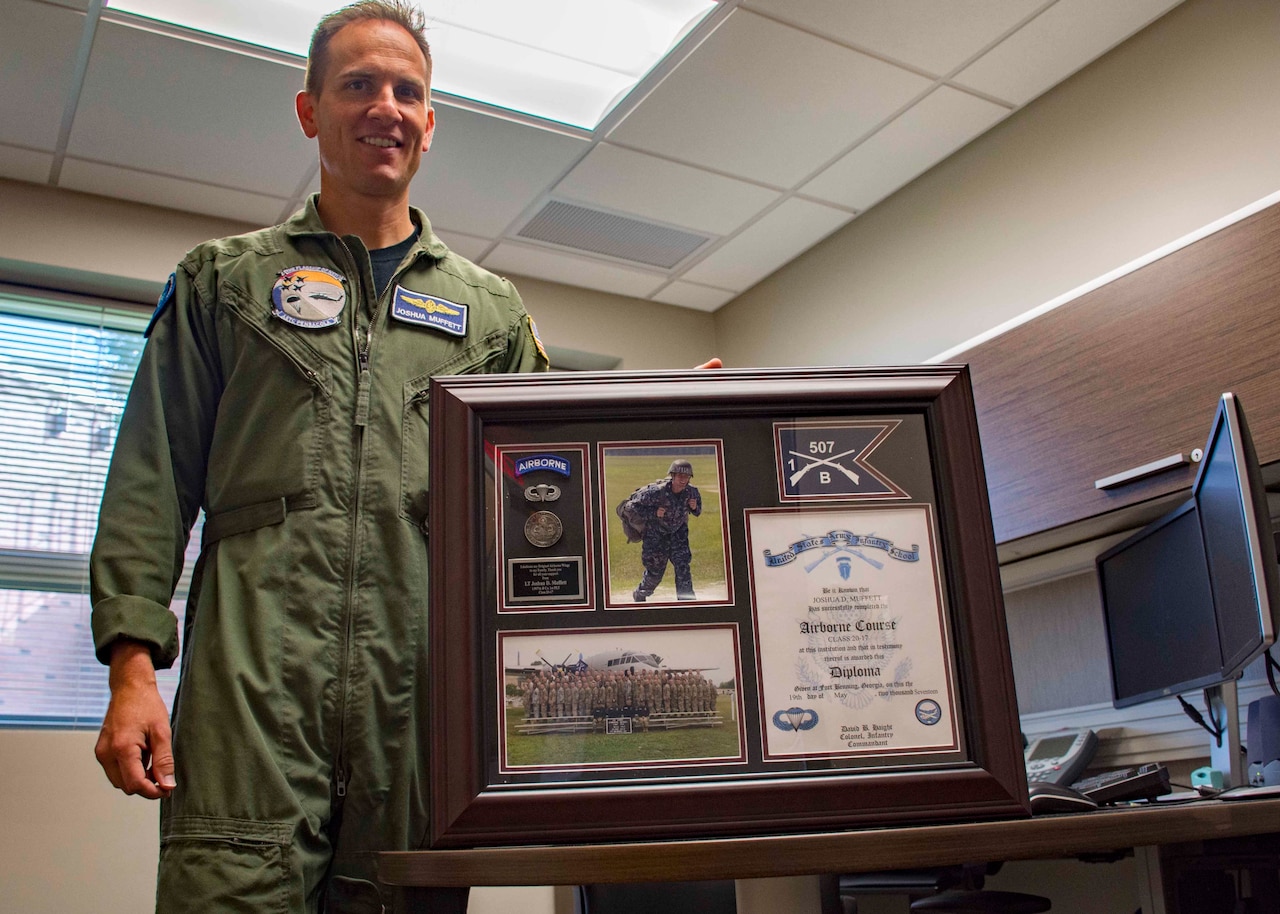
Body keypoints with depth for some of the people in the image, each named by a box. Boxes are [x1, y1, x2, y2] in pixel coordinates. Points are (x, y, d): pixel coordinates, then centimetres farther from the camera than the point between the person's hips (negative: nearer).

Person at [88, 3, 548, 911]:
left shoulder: (492, 310, 20)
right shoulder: (224, 280, 17)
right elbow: (153, 482, 10)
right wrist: (133, 664, -2)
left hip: (427, 679, 2)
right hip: (254, 674, -1)